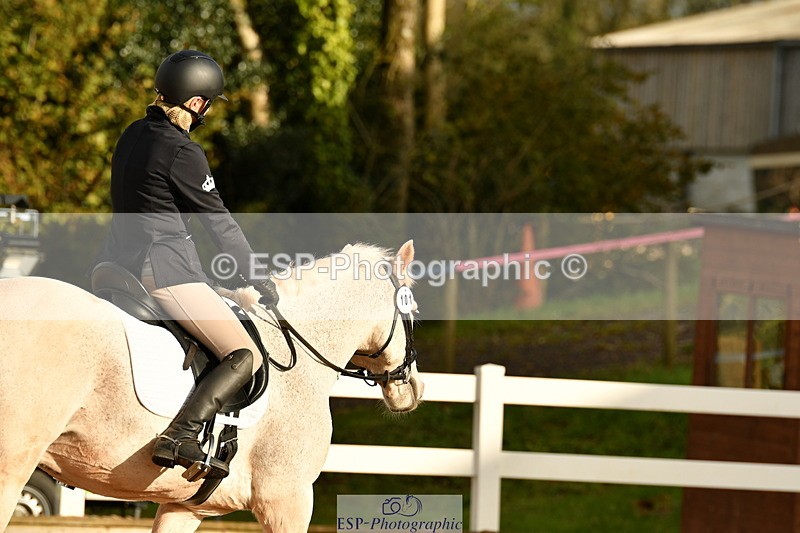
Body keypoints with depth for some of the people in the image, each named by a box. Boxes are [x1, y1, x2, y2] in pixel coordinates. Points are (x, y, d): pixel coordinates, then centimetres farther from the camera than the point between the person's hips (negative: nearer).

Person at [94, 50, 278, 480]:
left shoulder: (134, 135, 13)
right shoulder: (182, 153, -12)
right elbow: (220, 224, -6)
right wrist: (259, 281, 5)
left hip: (119, 261, 9)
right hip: (164, 266, -9)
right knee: (247, 356, -14)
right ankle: (180, 437, -31)